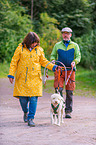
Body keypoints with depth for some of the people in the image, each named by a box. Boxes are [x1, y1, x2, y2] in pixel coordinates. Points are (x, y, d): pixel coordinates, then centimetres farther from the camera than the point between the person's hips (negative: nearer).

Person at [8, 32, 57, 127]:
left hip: (35, 78, 1)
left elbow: (43, 61, 19)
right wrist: (11, 74, -1)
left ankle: (31, 119, -4)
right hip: (22, 77, -1)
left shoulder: (39, 50, 7)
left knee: (33, 98, -9)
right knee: (23, 98, -2)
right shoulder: (20, 48, 1)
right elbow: (14, 62, 4)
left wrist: (53, 67, 6)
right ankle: (26, 112, 30)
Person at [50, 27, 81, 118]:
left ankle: (68, 111, 5)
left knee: (69, 92, -1)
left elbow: (78, 56, 7)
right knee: (58, 89, -13)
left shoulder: (75, 45, 11)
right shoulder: (57, 45, 13)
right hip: (59, 69, 0)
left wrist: (74, 62, -14)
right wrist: (53, 60, -6)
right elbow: (53, 55, 17)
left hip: (70, 70, 0)